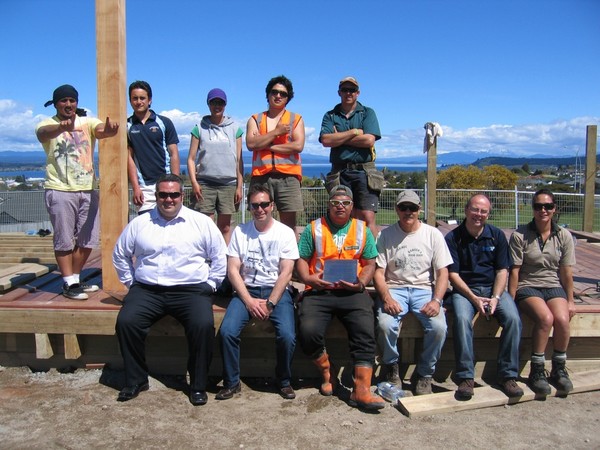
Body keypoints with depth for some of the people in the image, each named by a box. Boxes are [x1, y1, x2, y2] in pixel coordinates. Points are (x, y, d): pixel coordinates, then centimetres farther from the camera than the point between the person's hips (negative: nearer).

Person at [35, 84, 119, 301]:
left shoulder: (88, 122, 6)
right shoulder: (47, 125, -1)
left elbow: (100, 130, -17)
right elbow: (43, 133, -26)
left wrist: (109, 130, -43)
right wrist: (62, 127, -50)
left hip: (88, 190, 4)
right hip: (60, 191, -4)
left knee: (87, 240, 10)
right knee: (64, 241, 1)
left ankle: (75, 279, 26)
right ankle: (69, 284, 12)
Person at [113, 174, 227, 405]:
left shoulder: (202, 222, 5)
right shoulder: (139, 223, 11)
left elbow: (219, 258, 8)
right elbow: (120, 254, 22)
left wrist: (210, 285, 2)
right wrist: (130, 282, 14)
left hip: (191, 289, -2)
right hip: (147, 290, 2)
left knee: (204, 324, -28)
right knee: (125, 321, -23)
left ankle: (198, 385, -9)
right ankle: (136, 380, -1)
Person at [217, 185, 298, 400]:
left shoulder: (285, 232, 1)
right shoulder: (240, 231, 7)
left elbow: (286, 272, -4)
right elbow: (232, 270, 1)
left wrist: (269, 303, -14)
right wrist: (249, 301, -10)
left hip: (277, 291, -1)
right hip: (246, 291, 2)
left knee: (287, 336, -24)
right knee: (227, 331, -23)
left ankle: (284, 381, 4)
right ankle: (231, 383, 0)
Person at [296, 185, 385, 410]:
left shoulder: (362, 229, 14)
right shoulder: (314, 228, 12)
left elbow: (370, 263, 12)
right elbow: (301, 259, 9)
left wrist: (360, 282, -8)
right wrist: (308, 277, -12)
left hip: (352, 292, 1)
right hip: (318, 290, 0)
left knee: (365, 331, -25)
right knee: (308, 331, -24)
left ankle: (361, 390, -17)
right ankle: (327, 373, 4)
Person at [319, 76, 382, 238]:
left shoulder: (368, 113, 11)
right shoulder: (330, 116, 15)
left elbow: (369, 140, -7)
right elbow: (325, 140, -4)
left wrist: (339, 138, -2)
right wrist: (353, 132, -5)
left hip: (363, 171, -2)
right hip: (339, 172, 2)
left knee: (367, 218, -10)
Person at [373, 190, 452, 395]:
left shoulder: (433, 234, 5)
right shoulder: (386, 235, 4)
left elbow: (442, 272, 2)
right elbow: (378, 272, -1)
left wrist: (436, 300, -14)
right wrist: (386, 298, -18)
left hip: (424, 288, 1)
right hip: (394, 288, 0)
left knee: (439, 327, -26)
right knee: (385, 325, -29)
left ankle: (424, 374, 1)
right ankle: (392, 369, 2)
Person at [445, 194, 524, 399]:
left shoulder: (497, 235, 6)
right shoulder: (453, 238, -2)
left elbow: (502, 270, 3)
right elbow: (453, 274, -5)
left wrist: (495, 297, -12)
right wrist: (474, 298, -16)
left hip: (494, 288, 3)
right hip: (464, 290, -2)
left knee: (513, 318, -25)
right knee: (462, 319, -32)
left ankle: (508, 375, -12)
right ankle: (466, 377, -25)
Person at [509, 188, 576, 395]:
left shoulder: (564, 236, 4)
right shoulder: (520, 235, -5)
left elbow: (566, 272, 6)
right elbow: (514, 271, -6)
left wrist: (570, 300, 7)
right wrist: (511, 301, -9)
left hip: (554, 286, 3)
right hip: (527, 286, -3)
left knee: (562, 319, -26)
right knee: (545, 318, -31)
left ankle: (559, 369, -2)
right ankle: (537, 371, -15)